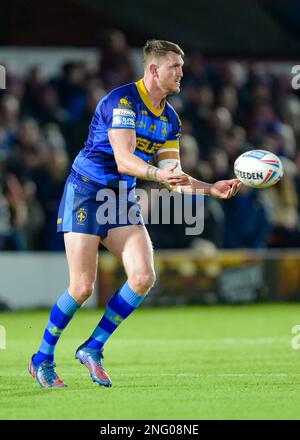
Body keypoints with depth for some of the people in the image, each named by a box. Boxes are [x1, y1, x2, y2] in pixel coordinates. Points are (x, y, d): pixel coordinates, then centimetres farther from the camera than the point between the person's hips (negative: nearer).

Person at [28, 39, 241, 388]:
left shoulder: (169, 118, 8)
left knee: (143, 277, -11)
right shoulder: (122, 101, -17)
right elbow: (124, 160, -26)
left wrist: (213, 188, -5)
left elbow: (173, 177, 9)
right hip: (86, 192, -7)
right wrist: (159, 174, -43)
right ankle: (42, 359, 9)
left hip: (123, 200, 7)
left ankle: (93, 348, 3)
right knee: (82, 287, -9)